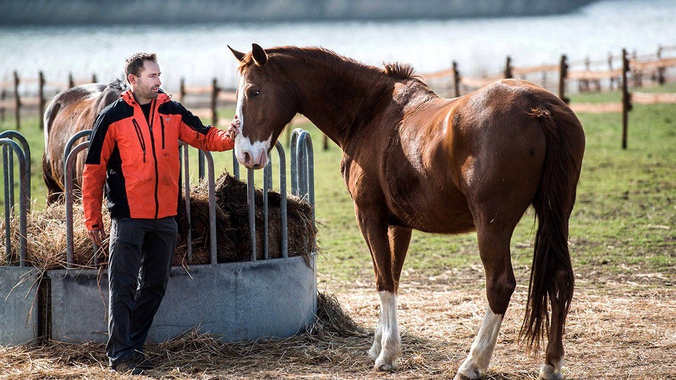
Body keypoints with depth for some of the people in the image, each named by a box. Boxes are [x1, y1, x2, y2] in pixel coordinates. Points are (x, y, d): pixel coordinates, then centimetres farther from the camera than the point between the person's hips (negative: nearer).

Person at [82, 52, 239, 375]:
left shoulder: (172, 112, 7)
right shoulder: (113, 117, -5)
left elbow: (205, 138, 6)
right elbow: (94, 171, -2)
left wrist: (229, 136, -18)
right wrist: (93, 220, -3)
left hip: (164, 217, 5)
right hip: (128, 217, -5)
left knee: (155, 284, 12)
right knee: (123, 287, -4)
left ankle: (134, 345, 23)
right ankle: (119, 354, -1)